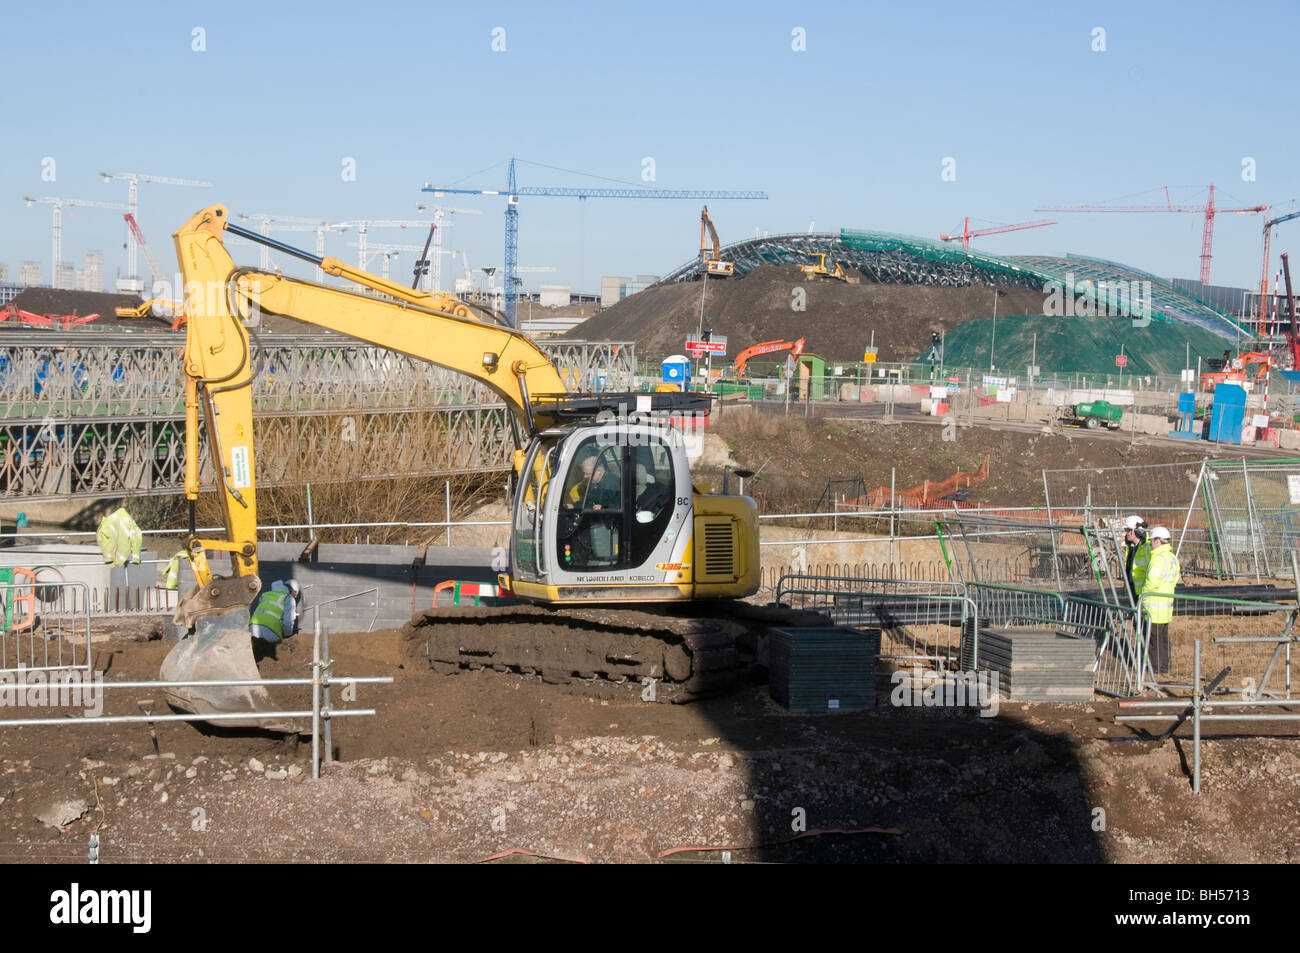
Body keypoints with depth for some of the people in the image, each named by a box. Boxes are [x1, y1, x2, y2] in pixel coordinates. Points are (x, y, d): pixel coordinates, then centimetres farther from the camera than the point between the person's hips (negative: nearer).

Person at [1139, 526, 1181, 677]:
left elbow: (1152, 581, -24)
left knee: (1154, 637, -2)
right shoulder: (1172, 557, 12)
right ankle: (1164, 667, 20)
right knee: (1163, 637, 15)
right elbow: (1176, 578, 19)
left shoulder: (1159, 558, -20)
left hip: (1155, 606, -10)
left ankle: (1156, 668, 1)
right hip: (1166, 604, 10)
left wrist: (1142, 593, -9)